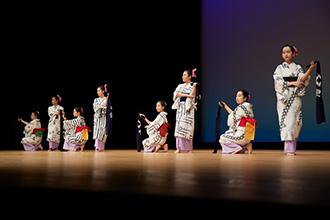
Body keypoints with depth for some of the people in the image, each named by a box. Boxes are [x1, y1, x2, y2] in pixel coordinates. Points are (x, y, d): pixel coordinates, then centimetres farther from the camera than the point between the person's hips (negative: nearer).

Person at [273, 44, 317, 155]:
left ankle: (292, 147, 8)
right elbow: (278, 82, -3)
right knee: (287, 121, -9)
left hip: (295, 97, 2)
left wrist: (310, 69, -21)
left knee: (295, 122, -1)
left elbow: (302, 79, -5)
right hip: (284, 98, -2)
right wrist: (292, 83, -12)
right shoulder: (279, 68, 9)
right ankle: (289, 149, -10)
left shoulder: (297, 67, 12)